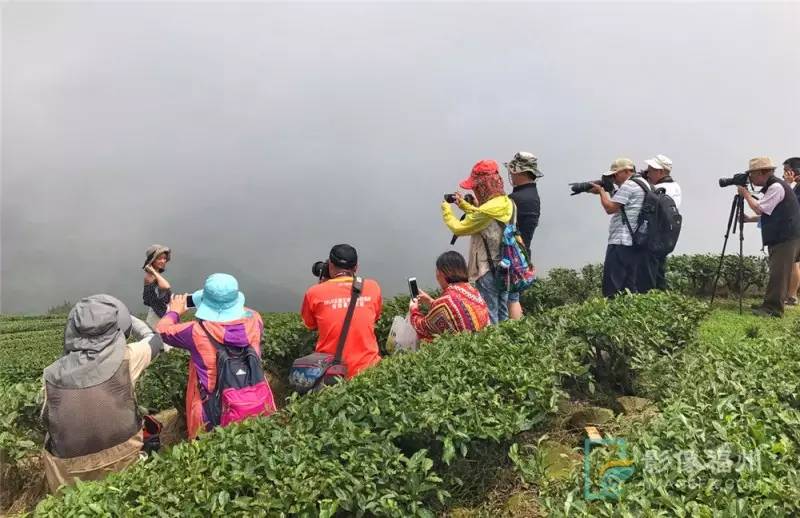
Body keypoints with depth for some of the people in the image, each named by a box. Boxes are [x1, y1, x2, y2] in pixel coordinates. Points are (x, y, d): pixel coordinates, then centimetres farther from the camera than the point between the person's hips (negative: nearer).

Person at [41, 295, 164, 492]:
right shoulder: (124, 358, -15)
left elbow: (47, 421, 2)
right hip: (123, 462, -1)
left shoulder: (52, 374, -10)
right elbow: (154, 340, 4)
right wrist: (125, 316, 18)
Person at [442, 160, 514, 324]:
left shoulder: (488, 210, -25)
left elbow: (458, 228, -16)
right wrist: (463, 204, 16)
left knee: (489, 317, 2)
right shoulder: (507, 203, 1)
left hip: (488, 270, -8)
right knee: (503, 314, 19)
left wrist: (446, 210, 0)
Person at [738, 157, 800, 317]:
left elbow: (759, 208, -18)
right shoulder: (771, 187, 17)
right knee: (777, 272, 12)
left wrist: (746, 194, -5)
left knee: (778, 273, -9)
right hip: (780, 237, 10)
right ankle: (770, 304, 17)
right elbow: (767, 214, 23)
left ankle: (773, 308, -8)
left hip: (786, 238, -10)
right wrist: (749, 219, 13)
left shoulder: (776, 187, -15)